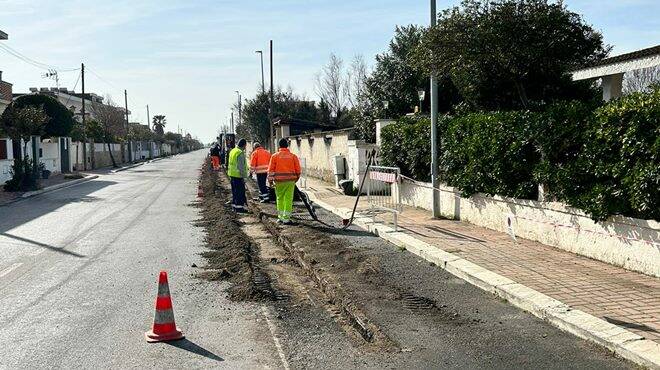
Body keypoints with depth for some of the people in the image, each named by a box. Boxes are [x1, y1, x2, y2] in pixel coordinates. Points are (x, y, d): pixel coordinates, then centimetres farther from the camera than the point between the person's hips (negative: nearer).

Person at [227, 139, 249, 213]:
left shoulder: (232, 151, 13)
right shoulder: (240, 153, -18)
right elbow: (241, 166, -20)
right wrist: (243, 176, -17)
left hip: (232, 174, 10)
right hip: (238, 175, -10)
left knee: (234, 191, 16)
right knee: (240, 192, -5)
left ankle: (234, 205, 22)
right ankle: (239, 207, -5)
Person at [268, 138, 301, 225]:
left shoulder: (275, 156, 0)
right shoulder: (293, 156, 2)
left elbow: (271, 169, -1)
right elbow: (298, 169, 5)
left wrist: (270, 180, 6)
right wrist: (296, 178, 21)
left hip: (279, 181, 0)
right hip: (290, 180, 0)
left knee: (280, 199, 14)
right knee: (288, 199, 2)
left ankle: (280, 217, 17)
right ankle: (286, 218, 0)